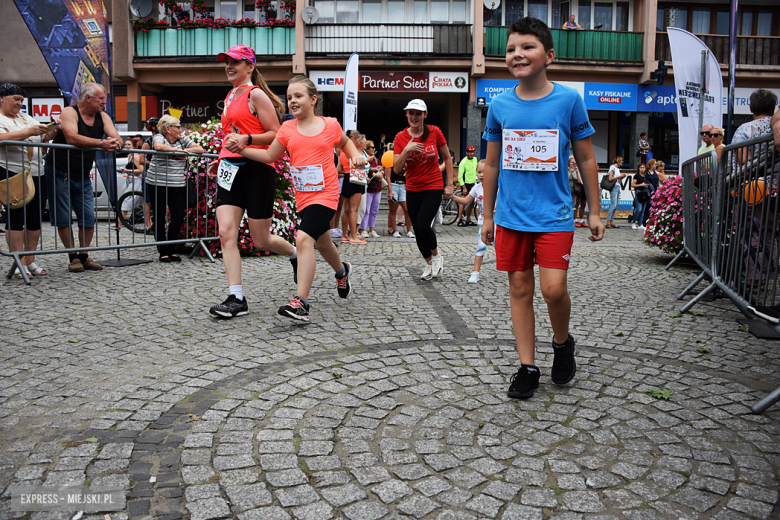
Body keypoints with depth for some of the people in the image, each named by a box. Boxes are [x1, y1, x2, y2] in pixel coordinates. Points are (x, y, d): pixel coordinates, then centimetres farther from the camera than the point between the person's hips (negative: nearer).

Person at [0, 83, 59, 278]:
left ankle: (30, 261, 13)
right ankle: (19, 265, -3)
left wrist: (49, 133, 1)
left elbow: (42, 138, 22)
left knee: (35, 218, 6)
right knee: (16, 217, -6)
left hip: (35, 174, 7)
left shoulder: (25, 117, 21)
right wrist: (28, 132, -26)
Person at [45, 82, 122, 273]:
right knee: (63, 218, -1)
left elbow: (118, 138, -6)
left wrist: (115, 143, -31)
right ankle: (73, 257, 7)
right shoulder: (69, 112, -12)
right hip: (59, 173, -5)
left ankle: (84, 256, 13)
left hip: (83, 176, 6)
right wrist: (101, 143, -39)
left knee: (89, 218, 2)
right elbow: (72, 138, -30)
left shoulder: (103, 117, 5)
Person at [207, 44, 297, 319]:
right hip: (230, 170, 7)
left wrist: (246, 139, -23)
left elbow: (276, 134, -10)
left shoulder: (256, 94, -5)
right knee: (226, 233, -8)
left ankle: (295, 254, 34)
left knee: (261, 240, 1)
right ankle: (237, 299, -6)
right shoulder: (231, 97, 20)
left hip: (257, 170, -7)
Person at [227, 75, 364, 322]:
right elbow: (270, 156, 7)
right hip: (302, 196, 5)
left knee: (304, 238, -23)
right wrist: (241, 150, -4)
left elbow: (345, 142, 20)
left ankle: (300, 303, -25)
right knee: (322, 242, 20)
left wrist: (356, 156, 1)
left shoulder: (330, 125, 0)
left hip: (325, 193, -5)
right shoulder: (287, 129, 5)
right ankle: (342, 272, 53)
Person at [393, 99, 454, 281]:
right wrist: (406, 150, -21)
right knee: (417, 230, 7)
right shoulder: (401, 138, -3)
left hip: (433, 187, -3)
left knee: (423, 226, -18)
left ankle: (436, 255, 11)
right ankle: (429, 263, 29)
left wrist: (449, 184, 2)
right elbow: (396, 169, -7)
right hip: (412, 190, 3)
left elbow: (447, 158, 5)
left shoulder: (434, 132, -6)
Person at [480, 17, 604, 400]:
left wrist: (595, 211, 5)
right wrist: (488, 216, 11)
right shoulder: (499, 105, 3)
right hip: (511, 215, 2)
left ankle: (562, 343, 22)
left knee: (553, 289, -10)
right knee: (519, 288, 6)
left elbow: (586, 159, 5)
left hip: (554, 214, -2)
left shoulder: (569, 100, -2)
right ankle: (527, 367, 18)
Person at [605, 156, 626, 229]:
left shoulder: (618, 168, 18)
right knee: (613, 205, -13)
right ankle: (608, 222, -13)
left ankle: (611, 222, 6)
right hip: (614, 188, -8)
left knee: (615, 206, 5)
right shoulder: (612, 167, -6)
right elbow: (610, 178, -14)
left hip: (618, 188, 8)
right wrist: (619, 176, -10)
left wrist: (622, 177, 5)